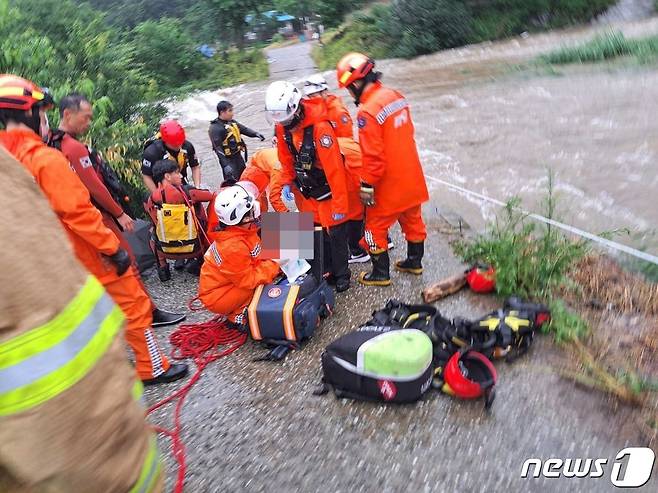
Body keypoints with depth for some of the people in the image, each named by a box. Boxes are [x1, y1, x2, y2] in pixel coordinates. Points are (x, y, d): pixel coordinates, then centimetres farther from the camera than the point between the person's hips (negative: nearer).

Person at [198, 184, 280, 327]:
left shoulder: (242, 228, -8)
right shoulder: (233, 247, -33)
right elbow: (249, 280, -27)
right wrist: (274, 264, -22)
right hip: (217, 297, -9)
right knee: (261, 283, -23)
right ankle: (238, 315, -5)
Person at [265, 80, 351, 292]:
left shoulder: (320, 127, -30)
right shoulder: (282, 126, -7)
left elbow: (334, 168, -29)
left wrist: (339, 204, -26)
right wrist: (287, 183, 2)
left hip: (327, 189, -6)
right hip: (307, 190, 7)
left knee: (336, 233, 4)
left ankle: (341, 274, 22)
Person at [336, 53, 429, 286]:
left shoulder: (367, 112, -24)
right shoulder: (395, 96, 2)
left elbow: (373, 155, -23)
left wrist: (367, 186, -13)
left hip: (389, 184, -8)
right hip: (411, 177, 8)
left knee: (376, 227, 10)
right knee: (412, 220, 22)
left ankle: (380, 274, 22)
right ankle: (414, 261, 40)